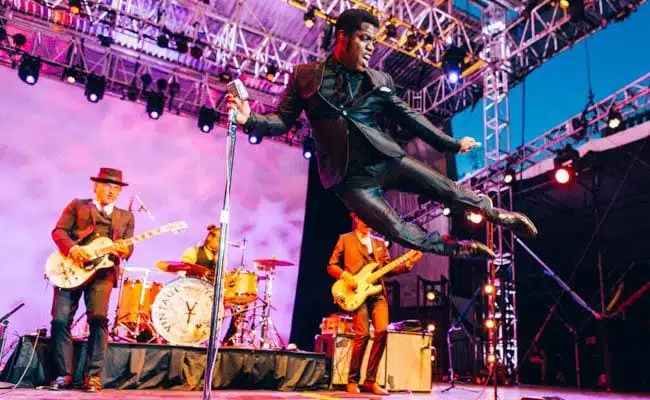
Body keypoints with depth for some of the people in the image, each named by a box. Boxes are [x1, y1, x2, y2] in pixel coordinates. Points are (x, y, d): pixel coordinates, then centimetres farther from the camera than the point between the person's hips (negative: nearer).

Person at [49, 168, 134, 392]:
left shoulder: (126, 217, 20)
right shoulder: (77, 206, 16)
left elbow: (128, 247, 10)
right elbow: (59, 231, 5)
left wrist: (124, 250, -15)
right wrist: (73, 248, -14)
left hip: (103, 270, 0)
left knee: (98, 318, -14)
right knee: (61, 319, -4)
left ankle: (93, 376, -4)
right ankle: (63, 375, 10)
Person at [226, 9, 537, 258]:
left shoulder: (380, 81, 10)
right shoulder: (305, 75, 5)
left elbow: (408, 117, 14)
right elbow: (283, 120, 6)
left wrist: (451, 144, 15)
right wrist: (251, 120, -15)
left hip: (387, 159, 3)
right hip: (350, 178, -2)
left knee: (453, 192, 0)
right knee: (400, 233, -10)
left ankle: (500, 216, 29)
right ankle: (461, 249, 14)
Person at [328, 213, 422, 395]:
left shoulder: (380, 243, 21)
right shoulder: (345, 239, 9)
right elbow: (331, 265, 6)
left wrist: (408, 264, -1)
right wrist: (345, 275, -12)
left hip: (377, 293, 4)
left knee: (382, 331, -11)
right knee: (363, 335, -14)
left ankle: (370, 379, 3)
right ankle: (353, 380, 4)